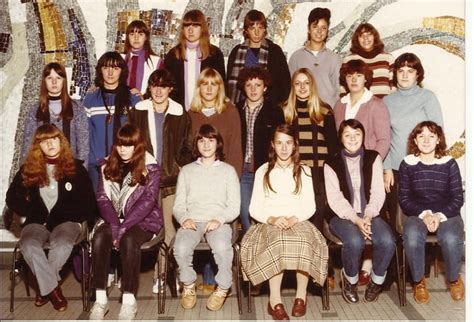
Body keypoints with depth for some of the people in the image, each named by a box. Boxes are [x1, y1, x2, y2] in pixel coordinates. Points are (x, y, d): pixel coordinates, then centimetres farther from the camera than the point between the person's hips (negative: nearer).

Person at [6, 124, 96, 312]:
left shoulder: (75, 167, 5)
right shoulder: (28, 169, 9)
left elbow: (88, 202, 2)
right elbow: (12, 198, 12)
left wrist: (61, 214, -8)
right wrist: (33, 212, -2)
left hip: (66, 221, -2)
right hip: (37, 222, 2)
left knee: (62, 244, -35)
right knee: (27, 244, -32)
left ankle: (45, 287, -12)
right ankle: (53, 288, -17)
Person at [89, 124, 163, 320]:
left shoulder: (150, 167, -4)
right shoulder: (108, 165, 9)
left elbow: (148, 201, -12)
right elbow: (102, 197, 1)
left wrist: (123, 227, -21)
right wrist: (114, 224, -15)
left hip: (142, 220, -3)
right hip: (113, 219, 3)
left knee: (128, 240, -33)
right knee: (99, 238, -27)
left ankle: (129, 300, -27)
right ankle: (100, 299, -23)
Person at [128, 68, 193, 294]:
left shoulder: (180, 115, 5)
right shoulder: (137, 113, 7)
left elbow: (187, 148, 11)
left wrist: (181, 167, -1)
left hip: (171, 178, -1)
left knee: (168, 227, -4)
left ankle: (162, 274, 8)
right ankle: (162, 273, 11)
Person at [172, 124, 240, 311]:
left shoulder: (228, 171, 16)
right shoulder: (187, 171, 21)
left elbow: (234, 206, 7)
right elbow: (178, 204, 14)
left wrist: (219, 219, -13)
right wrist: (184, 218, -8)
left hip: (218, 222, -1)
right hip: (192, 221, 2)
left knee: (222, 247, -35)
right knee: (181, 248, -31)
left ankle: (223, 288, -9)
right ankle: (188, 285, -2)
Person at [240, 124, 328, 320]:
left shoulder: (304, 171, 15)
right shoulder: (263, 171, 13)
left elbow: (310, 207, 7)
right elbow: (254, 208, 7)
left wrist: (293, 219, -13)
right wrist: (272, 219, -13)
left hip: (298, 222, 1)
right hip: (270, 223, 0)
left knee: (304, 242, -34)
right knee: (278, 242, -36)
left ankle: (301, 294, -20)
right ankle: (275, 299, -30)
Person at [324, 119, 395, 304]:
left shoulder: (373, 159, 6)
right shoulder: (332, 164, 0)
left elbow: (378, 193, -1)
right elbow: (335, 199, -7)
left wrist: (368, 217, -17)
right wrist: (356, 220, -20)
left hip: (369, 214, 2)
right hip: (341, 216, -2)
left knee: (387, 241, -26)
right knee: (355, 241, -33)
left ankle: (377, 280, 3)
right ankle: (350, 279, -2)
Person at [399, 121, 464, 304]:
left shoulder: (449, 164, -2)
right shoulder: (408, 164, -2)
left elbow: (458, 198, -1)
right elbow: (404, 199, -1)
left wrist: (439, 216, -15)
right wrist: (424, 214, -15)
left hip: (447, 214, 0)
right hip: (418, 214, 0)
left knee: (451, 239, -32)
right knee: (412, 238, -33)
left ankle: (454, 279, 1)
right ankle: (419, 281, -5)